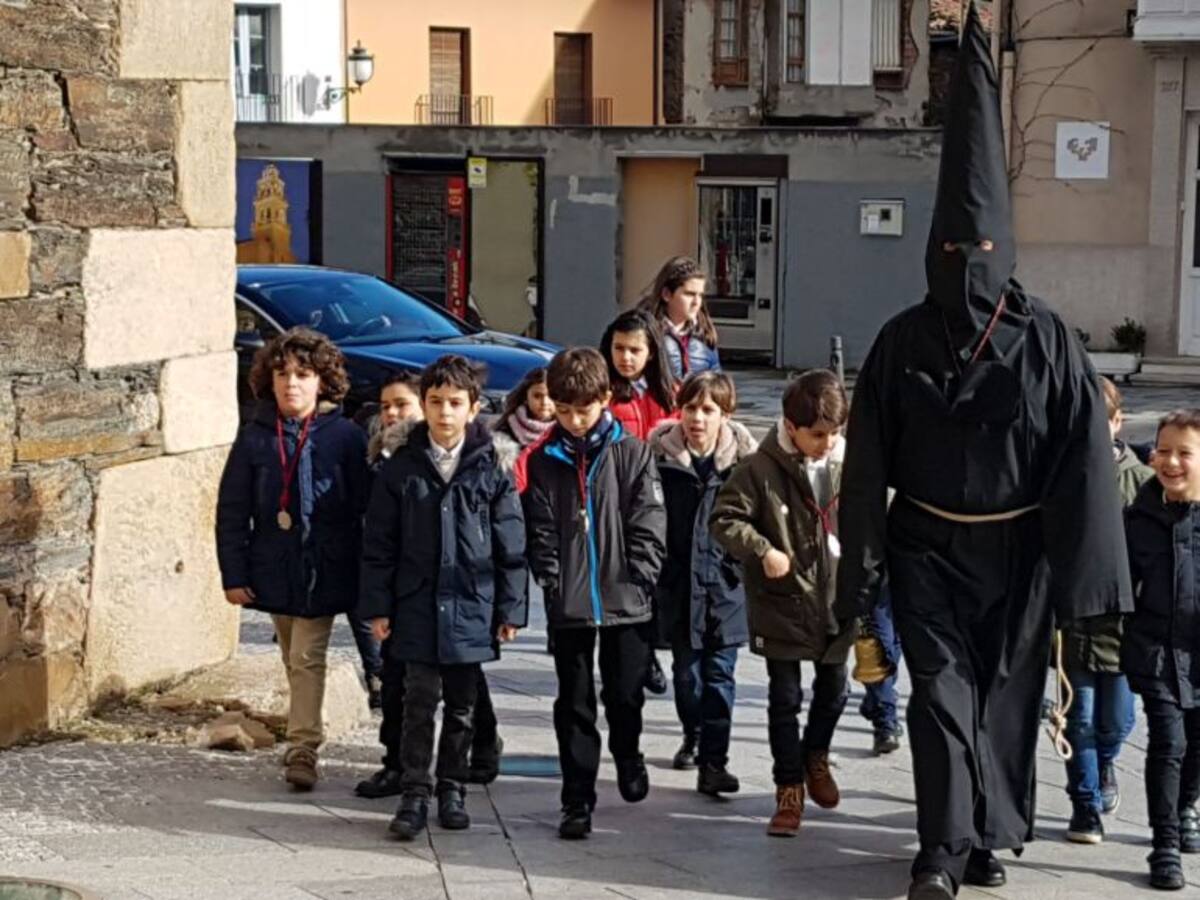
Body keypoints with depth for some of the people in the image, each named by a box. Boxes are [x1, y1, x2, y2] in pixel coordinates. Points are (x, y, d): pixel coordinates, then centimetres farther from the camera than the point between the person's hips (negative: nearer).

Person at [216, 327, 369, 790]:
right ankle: (303, 741, 28)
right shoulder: (255, 438, 1)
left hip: (324, 571, -3)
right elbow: (232, 510, 3)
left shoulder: (345, 436, -5)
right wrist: (233, 574, -2)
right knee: (295, 660, 15)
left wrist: (365, 574, -5)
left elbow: (364, 509, -3)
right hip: (273, 569, 3)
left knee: (307, 658, -9)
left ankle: (303, 749, -8)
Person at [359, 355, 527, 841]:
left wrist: (510, 609, 0)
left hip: (471, 607, 1)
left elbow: (510, 544, 3)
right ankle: (414, 795, 5)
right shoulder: (401, 468, 1)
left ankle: (452, 789, 24)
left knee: (462, 706, 11)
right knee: (420, 702, -2)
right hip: (417, 605, -1)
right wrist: (377, 606, -1)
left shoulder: (492, 468, 1)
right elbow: (378, 542, 3)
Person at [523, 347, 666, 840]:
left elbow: (648, 523, -3)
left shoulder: (631, 454, -1)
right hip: (568, 604, 1)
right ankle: (577, 800, 10)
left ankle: (627, 754, 39)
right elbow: (540, 529, 2)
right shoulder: (544, 461, 3)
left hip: (625, 601, -1)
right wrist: (552, 580, -8)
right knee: (574, 703, 5)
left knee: (625, 695, 8)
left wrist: (638, 580, -10)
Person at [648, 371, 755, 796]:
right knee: (686, 669, 14)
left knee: (719, 673, -2)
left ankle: (713, 761, 0)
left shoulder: (742, 457, -5)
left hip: (725, 584, -1)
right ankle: (693, 736, 37)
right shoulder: (661, 456, -4)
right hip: (678, 583, 1)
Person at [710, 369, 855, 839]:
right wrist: (763, 551, -23)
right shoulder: (761, 469, -14)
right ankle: (789, 788, 15)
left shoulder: (846, 466, -4)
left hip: (834, 602, 4)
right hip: (781, 604, -4)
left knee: (833, 691, 18)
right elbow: (724, 519, -12)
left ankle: (815, 756, 44)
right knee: (785, 698, 4)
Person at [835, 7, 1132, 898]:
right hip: (929, 546, 0)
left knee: (1006, 692, 9)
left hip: (1017, 550, 0)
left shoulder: (1048, 340, -6)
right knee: (941, 689, -6)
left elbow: (1086, 455, -7)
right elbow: (868, 462, -2)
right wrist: (861, 568, -4)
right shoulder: (902, 340, -4)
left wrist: (1087, 568, -10)